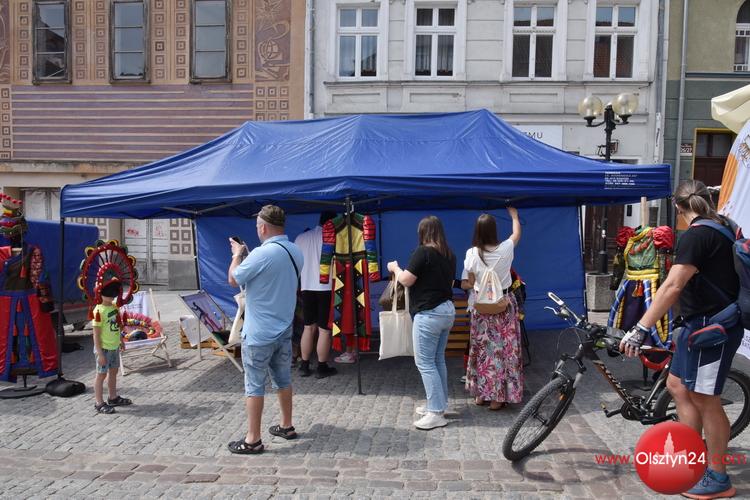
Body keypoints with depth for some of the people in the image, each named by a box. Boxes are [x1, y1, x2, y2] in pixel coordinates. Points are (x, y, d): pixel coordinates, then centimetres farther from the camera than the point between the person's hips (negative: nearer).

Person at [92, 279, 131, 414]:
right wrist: (100, 353, -20)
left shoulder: (115, 306, 4)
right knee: (101, 374, 2)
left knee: (113, 372, 18)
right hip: (104, 348, -8)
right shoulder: (99, 311, -20)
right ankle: (99, 403, 12)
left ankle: (113, 398, 32)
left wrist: (121, 341, 22)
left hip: (114, 346, 8)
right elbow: (96, 334, -19)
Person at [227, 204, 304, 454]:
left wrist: (237, 255, 7)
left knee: (254, 385, 2)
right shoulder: (296, 252, 3)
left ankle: (253, 440, 9)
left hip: (259, 333, -7)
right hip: (284, 329, 8)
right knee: (283, 379, 19)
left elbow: (233, 279, -9)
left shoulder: (262, 254, -22)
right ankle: (287, 426, 31)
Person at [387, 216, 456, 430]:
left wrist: (395, 268, 7)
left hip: (428, 313, -8)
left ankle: (436, 413, -3)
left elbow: (407, 280, -12)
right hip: (447, 310, 8)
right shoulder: (449, 255, 9)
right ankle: (438, 404, 24)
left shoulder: (423, 252, -14)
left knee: (425, 362, -3)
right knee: (438, 361, 16)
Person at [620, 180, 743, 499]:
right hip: (699, 323, 10)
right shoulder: (722, 227, 11)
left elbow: (672, 286, -27)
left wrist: (640, 329, -30)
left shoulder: (696, 235, -19)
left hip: (711, 326, -10)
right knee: (678, 385, 16)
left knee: (704, 399, 0)